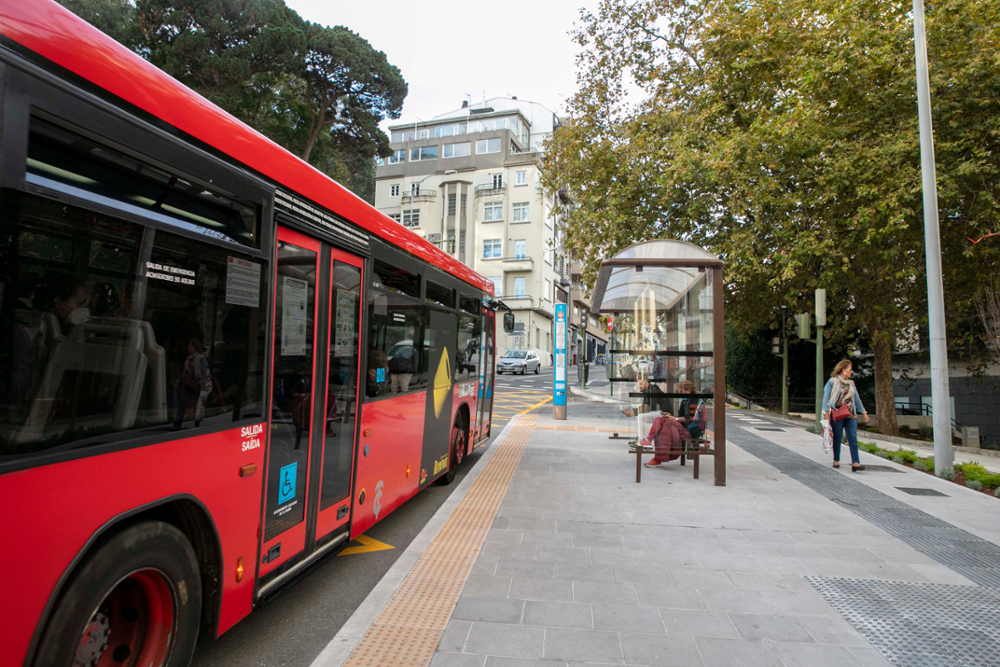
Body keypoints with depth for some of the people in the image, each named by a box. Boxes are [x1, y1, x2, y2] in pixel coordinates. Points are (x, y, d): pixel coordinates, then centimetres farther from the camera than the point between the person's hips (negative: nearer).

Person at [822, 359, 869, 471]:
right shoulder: (832, 382, -2)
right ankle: (836, 460, 18)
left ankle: (855, 463, -10)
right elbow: (826, 398, -4)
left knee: (853, 438, -5)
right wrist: (826, 413, -12)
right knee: (837, 438, 4)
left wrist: (864, 412, 19)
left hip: (851, 415, 5)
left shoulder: (851, 383, 16)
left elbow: (857, 399, 22)